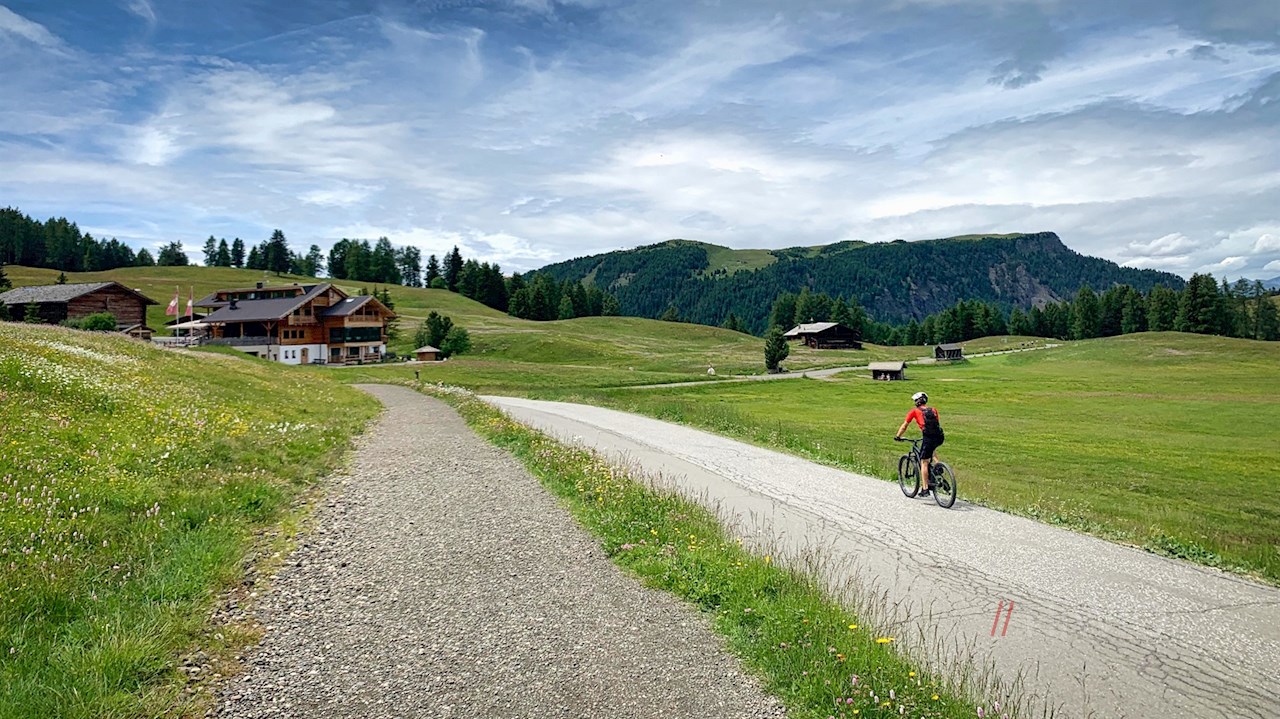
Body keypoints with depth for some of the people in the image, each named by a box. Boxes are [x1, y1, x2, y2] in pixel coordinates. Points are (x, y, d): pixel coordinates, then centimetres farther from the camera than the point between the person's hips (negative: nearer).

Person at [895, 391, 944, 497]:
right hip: (939, 438, 5)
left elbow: (904, 426, 17)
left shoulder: (914, 411, 12)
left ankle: (925, 489, -5)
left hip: (928, 438, -5)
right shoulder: (933, 410, 23)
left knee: (924, 463, 0)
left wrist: (897, 436, 29)